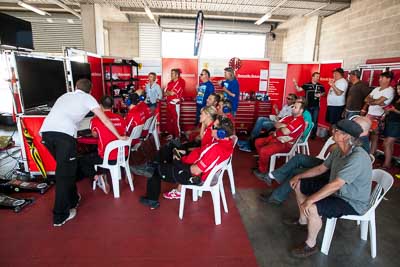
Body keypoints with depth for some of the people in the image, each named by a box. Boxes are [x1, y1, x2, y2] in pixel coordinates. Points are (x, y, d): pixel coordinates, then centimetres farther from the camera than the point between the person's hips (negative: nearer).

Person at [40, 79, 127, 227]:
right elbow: (105, 120, 16)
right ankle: (60, 216, 11)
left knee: (64, 167, 22)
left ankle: (72, 200, 36)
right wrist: (119, 136, 25)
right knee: (65, 173, 3)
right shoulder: (87, 97, 17)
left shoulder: (65, 95, 33)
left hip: (45, 131, 6)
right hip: (64, 133, -6)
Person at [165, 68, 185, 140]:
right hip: (169, 103, 8)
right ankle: (171, 134, 24)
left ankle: (177, 136, 5)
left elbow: (173, 93, -17)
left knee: (176, 120, -4)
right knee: (169, 119, 12)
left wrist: (168, 92, 1)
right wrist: (170, 92, -8)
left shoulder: (180, 83, -10)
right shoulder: (170, 83, 14)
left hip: (175, 104, -7)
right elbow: (165, 93, 9)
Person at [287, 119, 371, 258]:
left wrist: (310, 200, -38)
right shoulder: (338, 150, -5)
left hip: (352, 202, -9)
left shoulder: (358, 158, -33)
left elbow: (336, 185, -39)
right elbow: (321, 168, 8)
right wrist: (299, 176, 0)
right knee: (299, 185, 9)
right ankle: (303, 219, 30)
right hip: (336, 189, 9)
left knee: (312, 208, -31)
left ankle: (311, 245, -4)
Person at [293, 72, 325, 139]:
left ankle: (313, 134, 18)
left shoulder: (321, 86, 3)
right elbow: (298, 89, -6)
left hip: (316, 106, 1)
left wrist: (320, 94, -7)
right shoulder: (306, 85, -3)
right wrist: (295, 83, -22)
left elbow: (324, 93, 15)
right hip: (308, 106, -1)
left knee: (315, 121, 6)